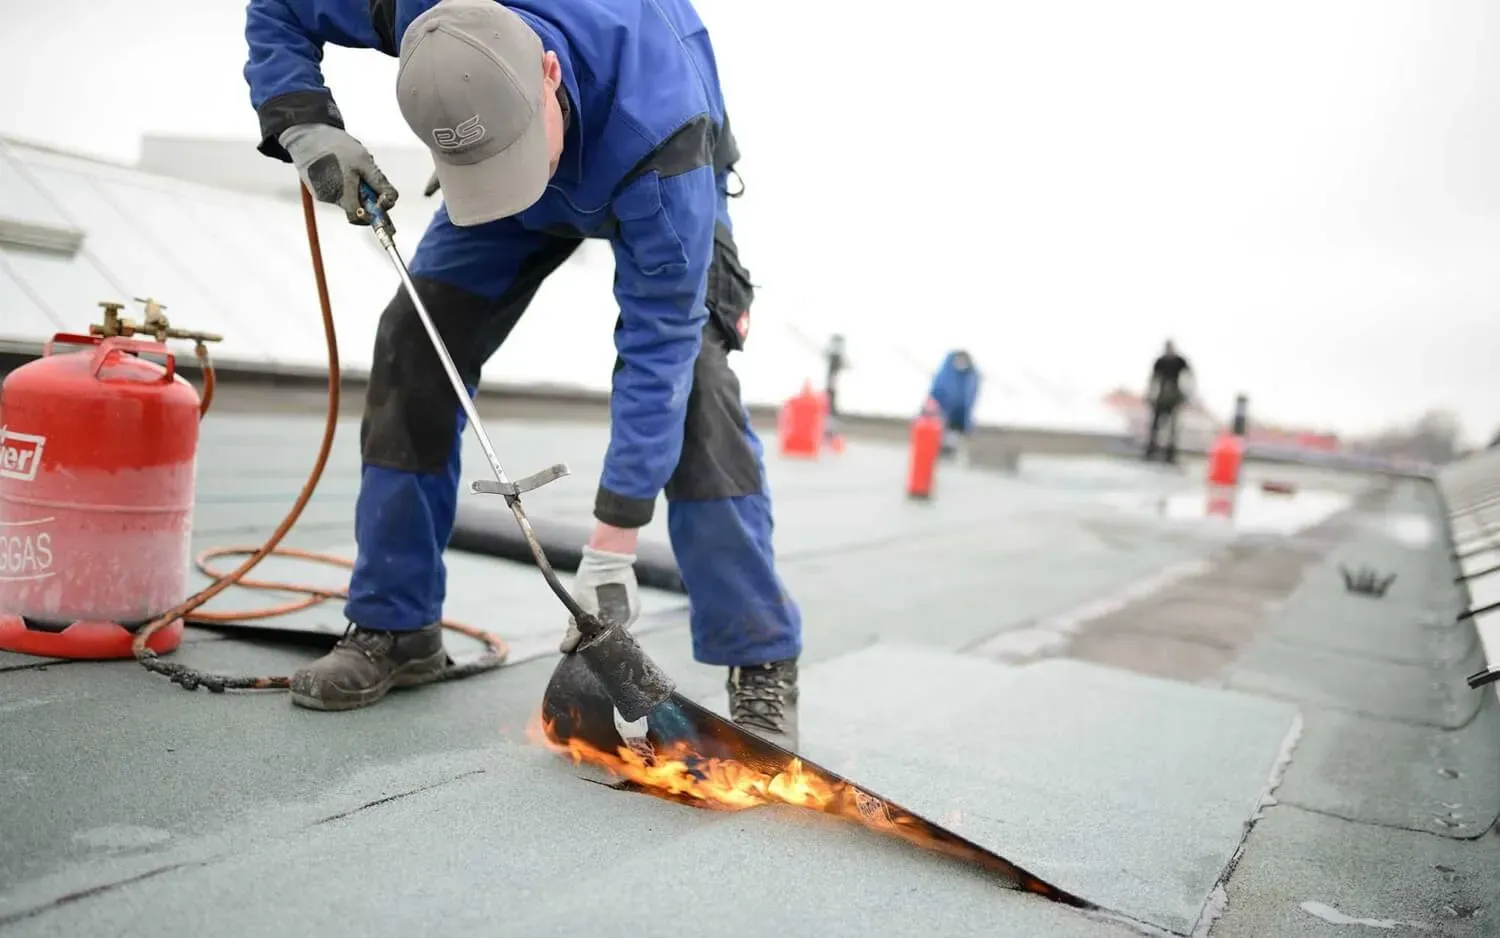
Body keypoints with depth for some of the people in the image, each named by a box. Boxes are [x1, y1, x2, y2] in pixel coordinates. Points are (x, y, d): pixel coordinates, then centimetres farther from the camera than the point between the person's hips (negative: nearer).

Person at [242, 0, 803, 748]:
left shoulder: (659, 131, -45)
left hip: (657, 179, -4)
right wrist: (305, 129, -34)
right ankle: (393, 627, 1)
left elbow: (657, 346, -41)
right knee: (415, 342, -11)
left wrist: (612, 551, -40)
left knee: (691, 374, -26)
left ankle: (760, 665, -20)